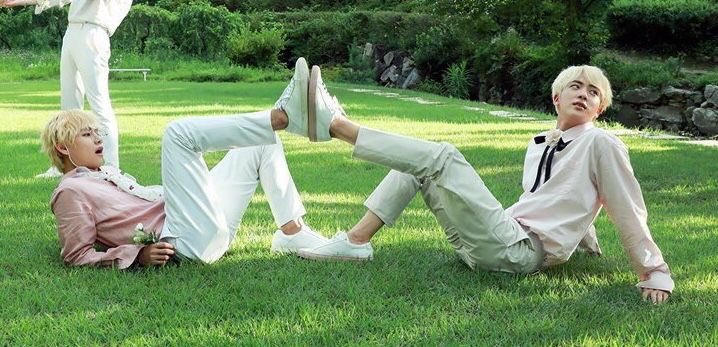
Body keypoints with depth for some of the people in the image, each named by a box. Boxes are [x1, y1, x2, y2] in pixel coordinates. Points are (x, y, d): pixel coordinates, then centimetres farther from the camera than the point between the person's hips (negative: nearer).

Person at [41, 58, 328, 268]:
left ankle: (292, 231, -3)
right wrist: (138, 255, -20)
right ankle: (282, 115, -25)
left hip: (210, 229, 10)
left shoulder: (108, 174, 28)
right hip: (190, 240, -10)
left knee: (263, 143, 13)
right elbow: (77, 256, -7)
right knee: (180, 132, -19)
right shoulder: (71, 191, 2)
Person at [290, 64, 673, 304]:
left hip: (520, 252, -8)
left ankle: (333, 124, -22)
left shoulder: (600, 144, -5)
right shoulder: (537, 145, 17)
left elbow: (629, 211, -5)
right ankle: (355, 241, -5)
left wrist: (656, 273, -6)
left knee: (442, 156, -18)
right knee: (421, 163, 6)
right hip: (498, 242, 8)